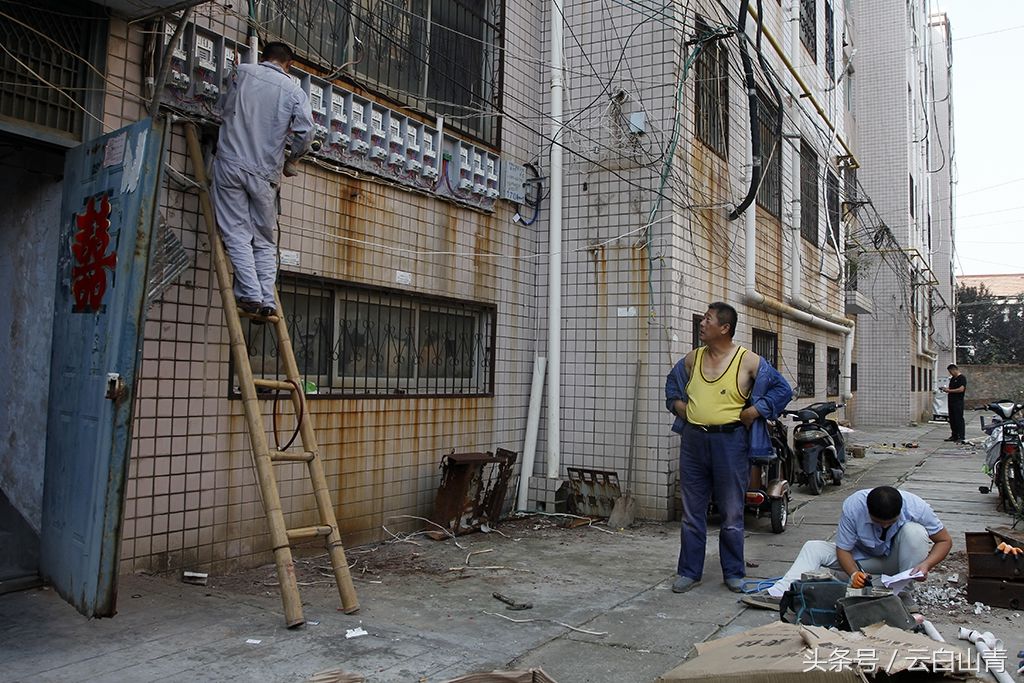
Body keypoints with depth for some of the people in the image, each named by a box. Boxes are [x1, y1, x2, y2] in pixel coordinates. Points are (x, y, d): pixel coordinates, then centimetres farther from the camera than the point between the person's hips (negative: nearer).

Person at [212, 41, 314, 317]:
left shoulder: (243, 73, 7)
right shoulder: (294, 91, 3)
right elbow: (306, 133, -7)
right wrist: (291, 158, 12)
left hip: (231, 163, 0)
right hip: (265, 174, 0)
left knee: (237, 234, -1)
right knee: (265, 241, 9)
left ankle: (251, 295, -13)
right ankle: (267, 300, -1)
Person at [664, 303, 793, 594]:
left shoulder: (749, 361, -4)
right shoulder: (693, 358, 9)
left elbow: (783, 389, -2)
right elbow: (672, 383, 27)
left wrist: (753, 412, -8)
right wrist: (678, 405, 11)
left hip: (730, 442, -4)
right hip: (693, 441, 4)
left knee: (732, 513, 7)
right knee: (692, 512, 9)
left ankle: (733, 573, 21)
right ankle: (689, 571, 19)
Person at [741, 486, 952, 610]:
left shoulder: (915, 507, -28)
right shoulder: (852, 506, -28)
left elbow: (945, 541, -13)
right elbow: (843, 549, -17)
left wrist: (926, 565, -31)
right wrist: (855, 573, -37)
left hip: (899, 559, -2)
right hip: (865, 559, 2)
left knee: (914, 531, -33)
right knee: (814, 548, -17)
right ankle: (779, 594, -32)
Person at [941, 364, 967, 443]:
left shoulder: (962, 378, -8)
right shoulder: (952, 378, 19)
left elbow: (961, 389, -19)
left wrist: (949, 390, -17)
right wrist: (945, 388, 8)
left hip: (958, 402, -9)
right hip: (951, 401, 9)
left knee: (959, 419, -9)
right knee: (952, 419, 10)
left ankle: (961, 437, -7)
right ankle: (954, 436, 17)